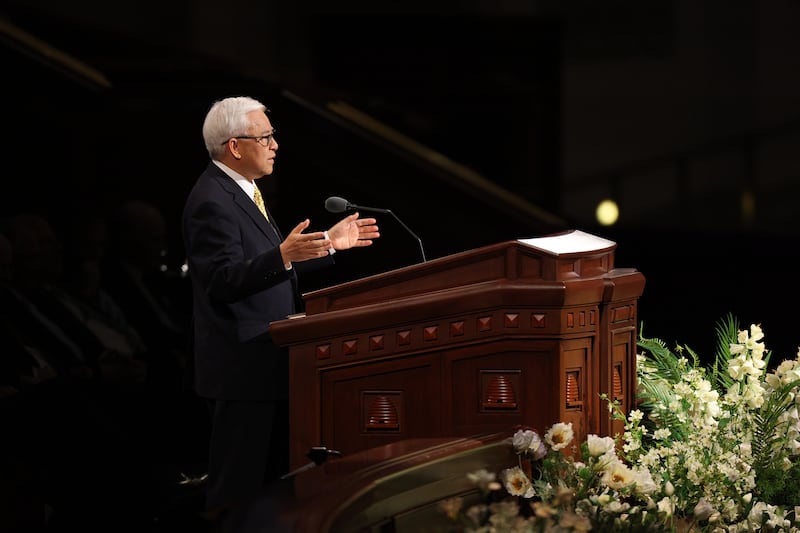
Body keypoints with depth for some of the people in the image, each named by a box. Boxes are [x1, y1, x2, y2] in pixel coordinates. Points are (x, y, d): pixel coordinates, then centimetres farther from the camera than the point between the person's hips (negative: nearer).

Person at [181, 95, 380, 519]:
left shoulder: (240, 191, 15)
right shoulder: (212, 201, -18)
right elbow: (225, 280, -26)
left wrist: (328, 243, 20)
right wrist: (283, 256, -38)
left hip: (266, 360, 11)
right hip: (242, 365, -11)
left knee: (274, 479, 15)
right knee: (238, 485, -7)